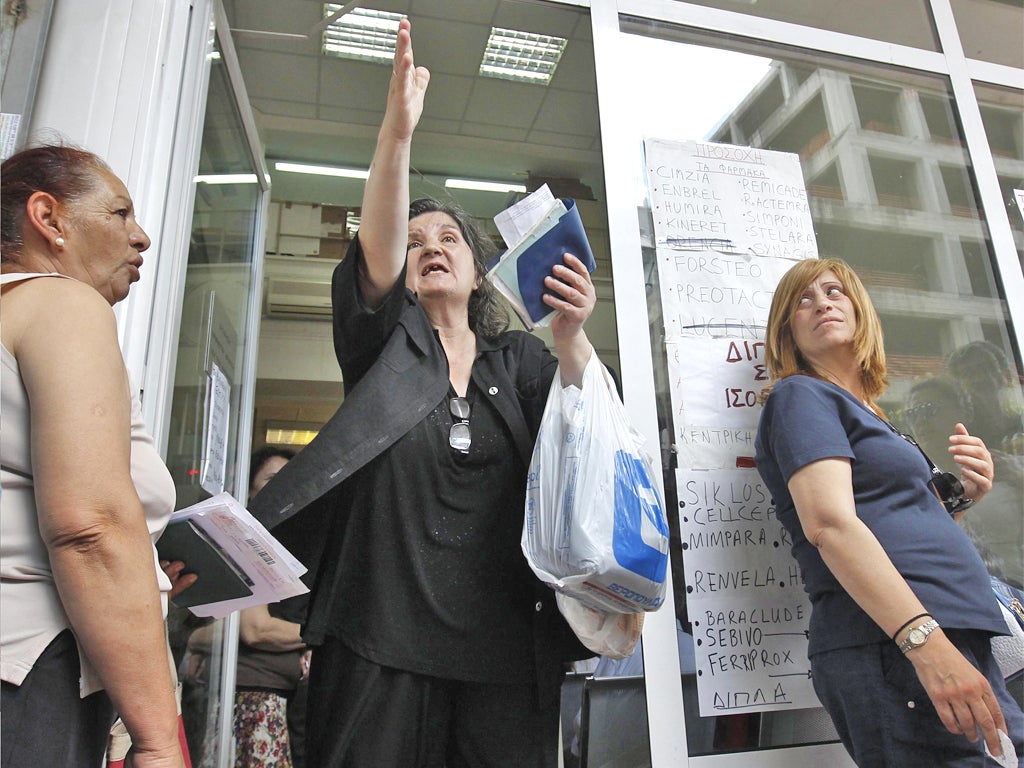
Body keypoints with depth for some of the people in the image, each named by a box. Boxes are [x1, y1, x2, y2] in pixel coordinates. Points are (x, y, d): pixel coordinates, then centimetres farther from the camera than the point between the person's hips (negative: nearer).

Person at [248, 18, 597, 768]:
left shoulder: (521, 360, 13)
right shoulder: (386, 345, 8)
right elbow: (375, 256, -11)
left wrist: (572, 338, -22)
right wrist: (398, 129, -25)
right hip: (383, 639, -1)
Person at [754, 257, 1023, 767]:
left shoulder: (869, 415, 23)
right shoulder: (800, 395, -4)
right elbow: (829, 523, -19)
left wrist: (961, 495, 11)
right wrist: (926, 640, -27)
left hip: (948, 641, 9)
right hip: (893, 649, -9)